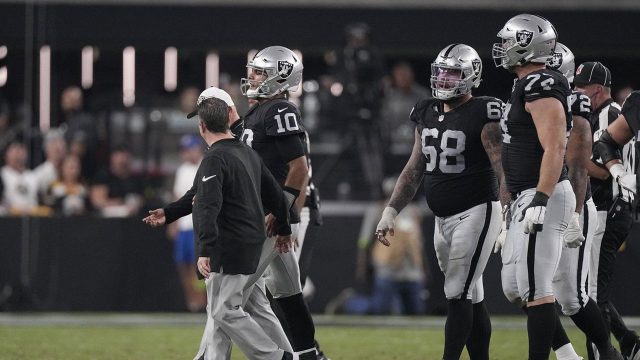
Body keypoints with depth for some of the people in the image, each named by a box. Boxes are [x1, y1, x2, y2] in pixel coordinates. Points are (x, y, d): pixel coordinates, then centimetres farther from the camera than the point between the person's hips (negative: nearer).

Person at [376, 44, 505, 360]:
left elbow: (504, 170, -17)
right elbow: (415, 169, 16)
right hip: (443, 218, 7)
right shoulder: (427, 114, 10)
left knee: (459, 295, -12)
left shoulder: (483, 115, -12)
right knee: (472, 299, 10)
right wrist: (391, 212, 9)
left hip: (475, 213, -7)